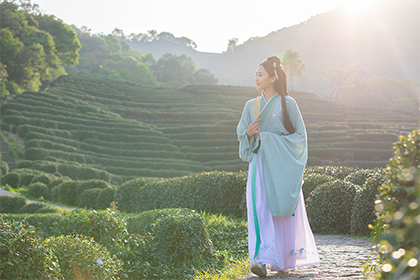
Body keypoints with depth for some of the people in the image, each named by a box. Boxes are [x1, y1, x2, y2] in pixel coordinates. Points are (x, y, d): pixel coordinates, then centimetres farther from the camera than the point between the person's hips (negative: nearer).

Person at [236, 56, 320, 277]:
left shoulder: (288, 103, 0)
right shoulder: (251, 105, 12)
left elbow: (299, 135, -1)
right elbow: (241, 134, 17)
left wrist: (270, 138, -9)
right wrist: (249, 133, -5)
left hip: (282, 165, -3)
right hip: (260, 164, 3)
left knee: (284, 211, 0)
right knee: (260, 209, -11)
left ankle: (284, 261, 13)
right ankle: (262, 260, -17)